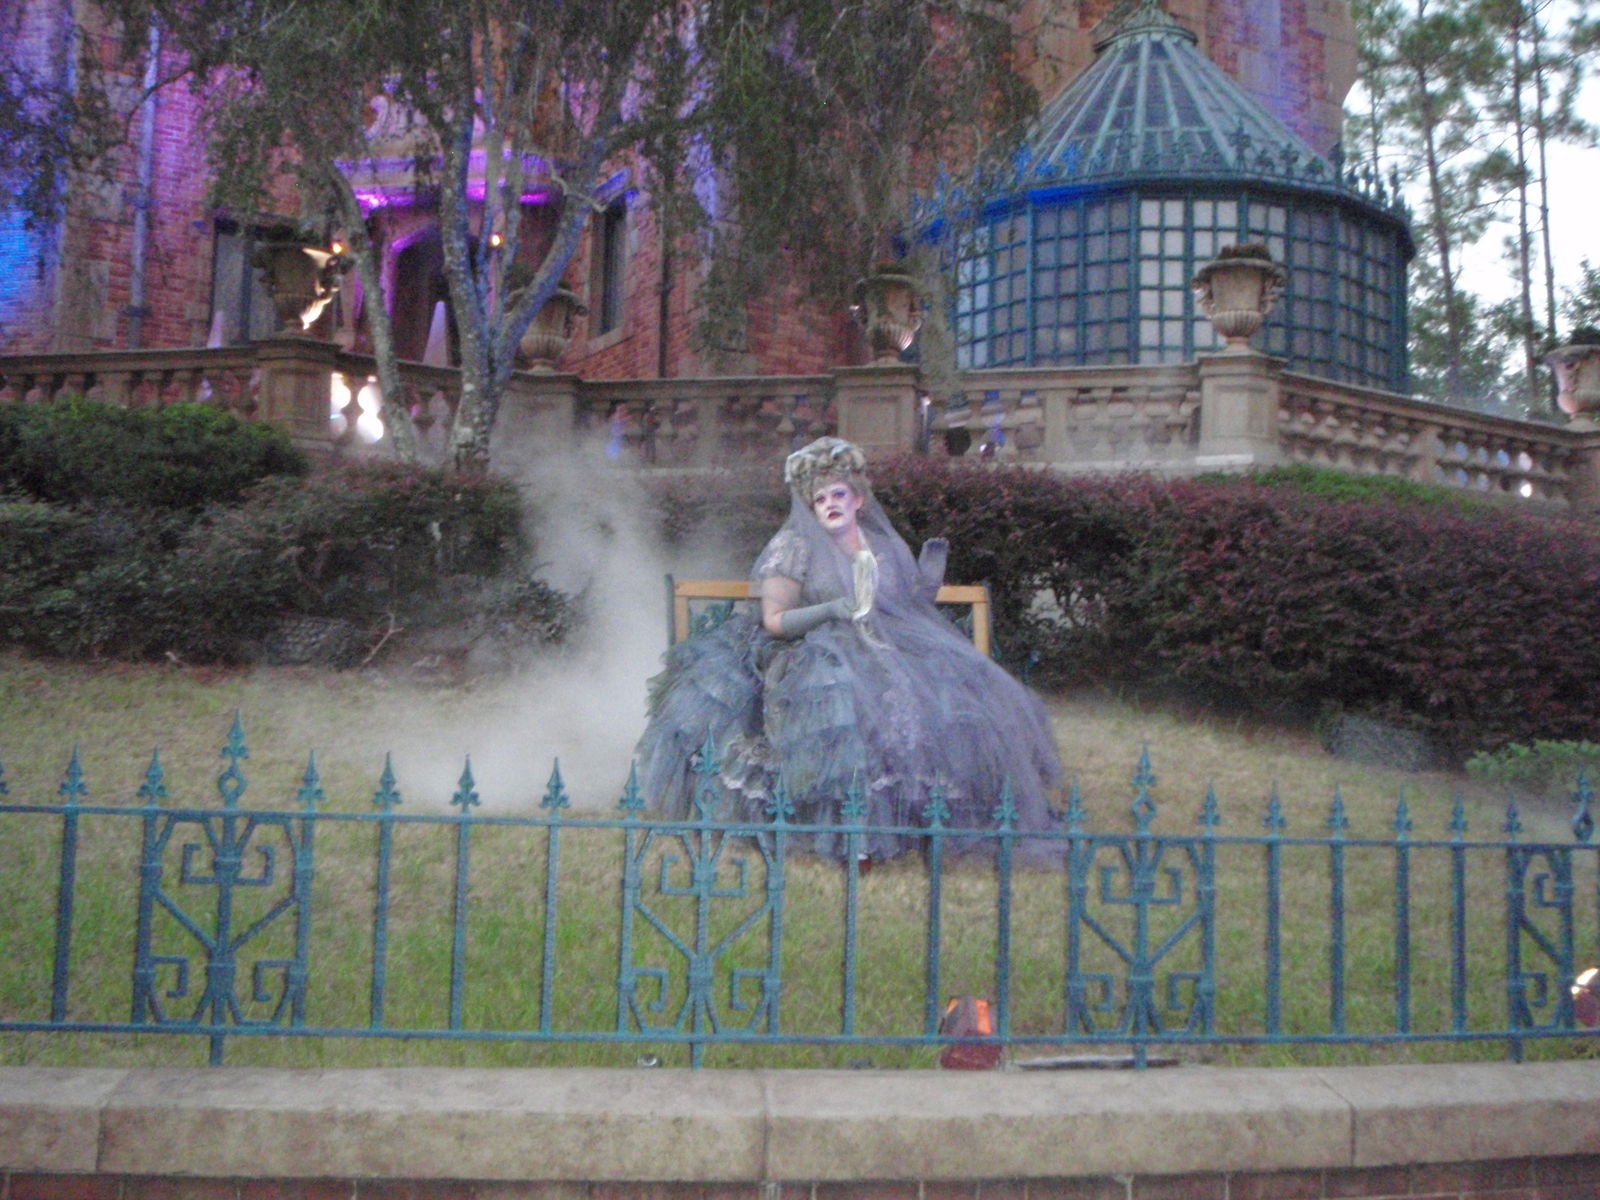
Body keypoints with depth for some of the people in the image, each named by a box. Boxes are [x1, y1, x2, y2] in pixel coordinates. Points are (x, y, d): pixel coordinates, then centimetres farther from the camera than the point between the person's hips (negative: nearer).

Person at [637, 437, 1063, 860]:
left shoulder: (888, 546, 19)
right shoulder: (793, 547, 6)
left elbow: (911, 609, 23)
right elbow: (774, 622, -2)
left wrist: (929, 580, 5)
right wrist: (832, 610, -17)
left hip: (894, 650, 5)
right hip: (821, 655, -5)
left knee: (953, 692, -21)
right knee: (856, 699, -37)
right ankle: (857, 826, -36)